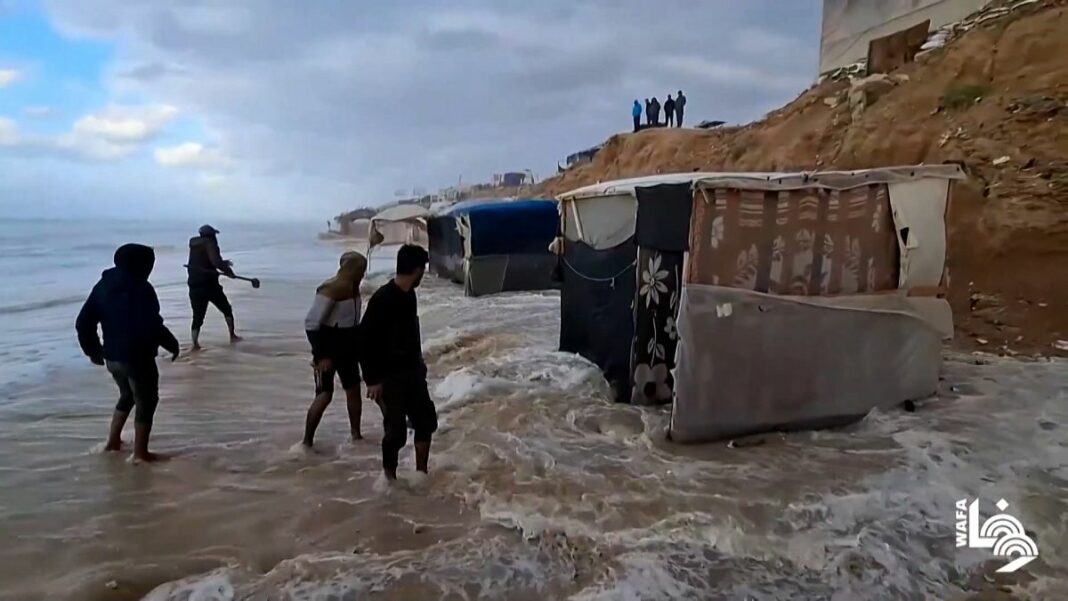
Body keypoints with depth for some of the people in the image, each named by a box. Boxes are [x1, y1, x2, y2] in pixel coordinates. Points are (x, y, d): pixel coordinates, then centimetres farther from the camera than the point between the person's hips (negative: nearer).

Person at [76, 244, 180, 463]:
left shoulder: (103, 285, 7)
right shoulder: (141, 288, -17)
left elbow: (83, 322, 10)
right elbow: (152, 325, -24)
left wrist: (93, 350, 20)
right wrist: (172, 344, -10)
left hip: (112, 356, 8)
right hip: (138, 357, -8)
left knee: (127, 396, 28)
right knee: (146, 402, 5)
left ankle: (113, 441, 33)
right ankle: (140, 453, 9)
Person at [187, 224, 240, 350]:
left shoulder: (194, 245, 16)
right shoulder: (210, 243, -6)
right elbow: (215, 261, -21)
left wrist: (222, 264, 32)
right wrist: (228, 270, -6)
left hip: (194, 286, 5)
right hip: (209, 284, -5)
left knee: (197, 316, 4)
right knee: (227, 309, 15)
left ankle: (195, 344, -9)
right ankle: (232, 336, 20)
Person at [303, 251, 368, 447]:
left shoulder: (353, 288, 4)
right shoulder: (331, 289, -21)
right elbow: (311, 323, -23)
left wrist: (359, 346, 15)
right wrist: (321, 355, -23)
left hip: (347, 348, 8)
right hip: (328, 349, -8)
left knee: (353, 389, 13)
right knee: (325, 395, -8)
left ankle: (356, 434, 28)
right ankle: (307, 441, 2)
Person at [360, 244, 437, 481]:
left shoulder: (409, 294, 4)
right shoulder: (382, 299, -22)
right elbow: (365, 340, -22)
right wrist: (373, 379, -21)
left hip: (411, 371, 9)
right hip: (389, 377, -9)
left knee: (426, 420, 14)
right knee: (396, 430, 0)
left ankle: (421, 472, 29)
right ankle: (389, 478, 20)